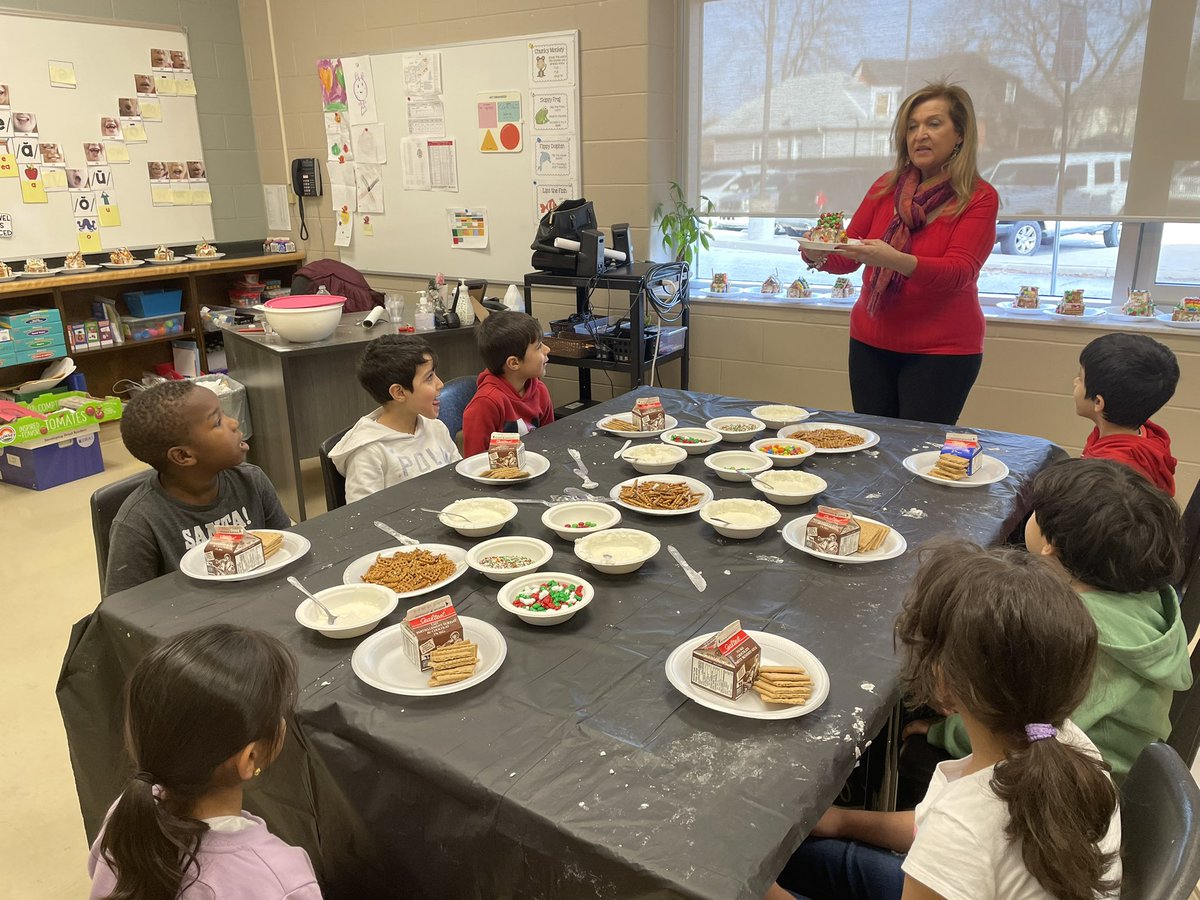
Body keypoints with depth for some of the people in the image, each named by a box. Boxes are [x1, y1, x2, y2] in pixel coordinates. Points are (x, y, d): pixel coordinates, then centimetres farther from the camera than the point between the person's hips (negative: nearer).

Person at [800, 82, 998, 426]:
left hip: (942, 350, -4)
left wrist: (895, 260, -36)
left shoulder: (979, 198, -6)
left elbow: (960, 272, -19)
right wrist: (818, 256, -17)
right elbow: (848, 255, 7)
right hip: (871, 342, 4)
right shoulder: (887, 186, 6)